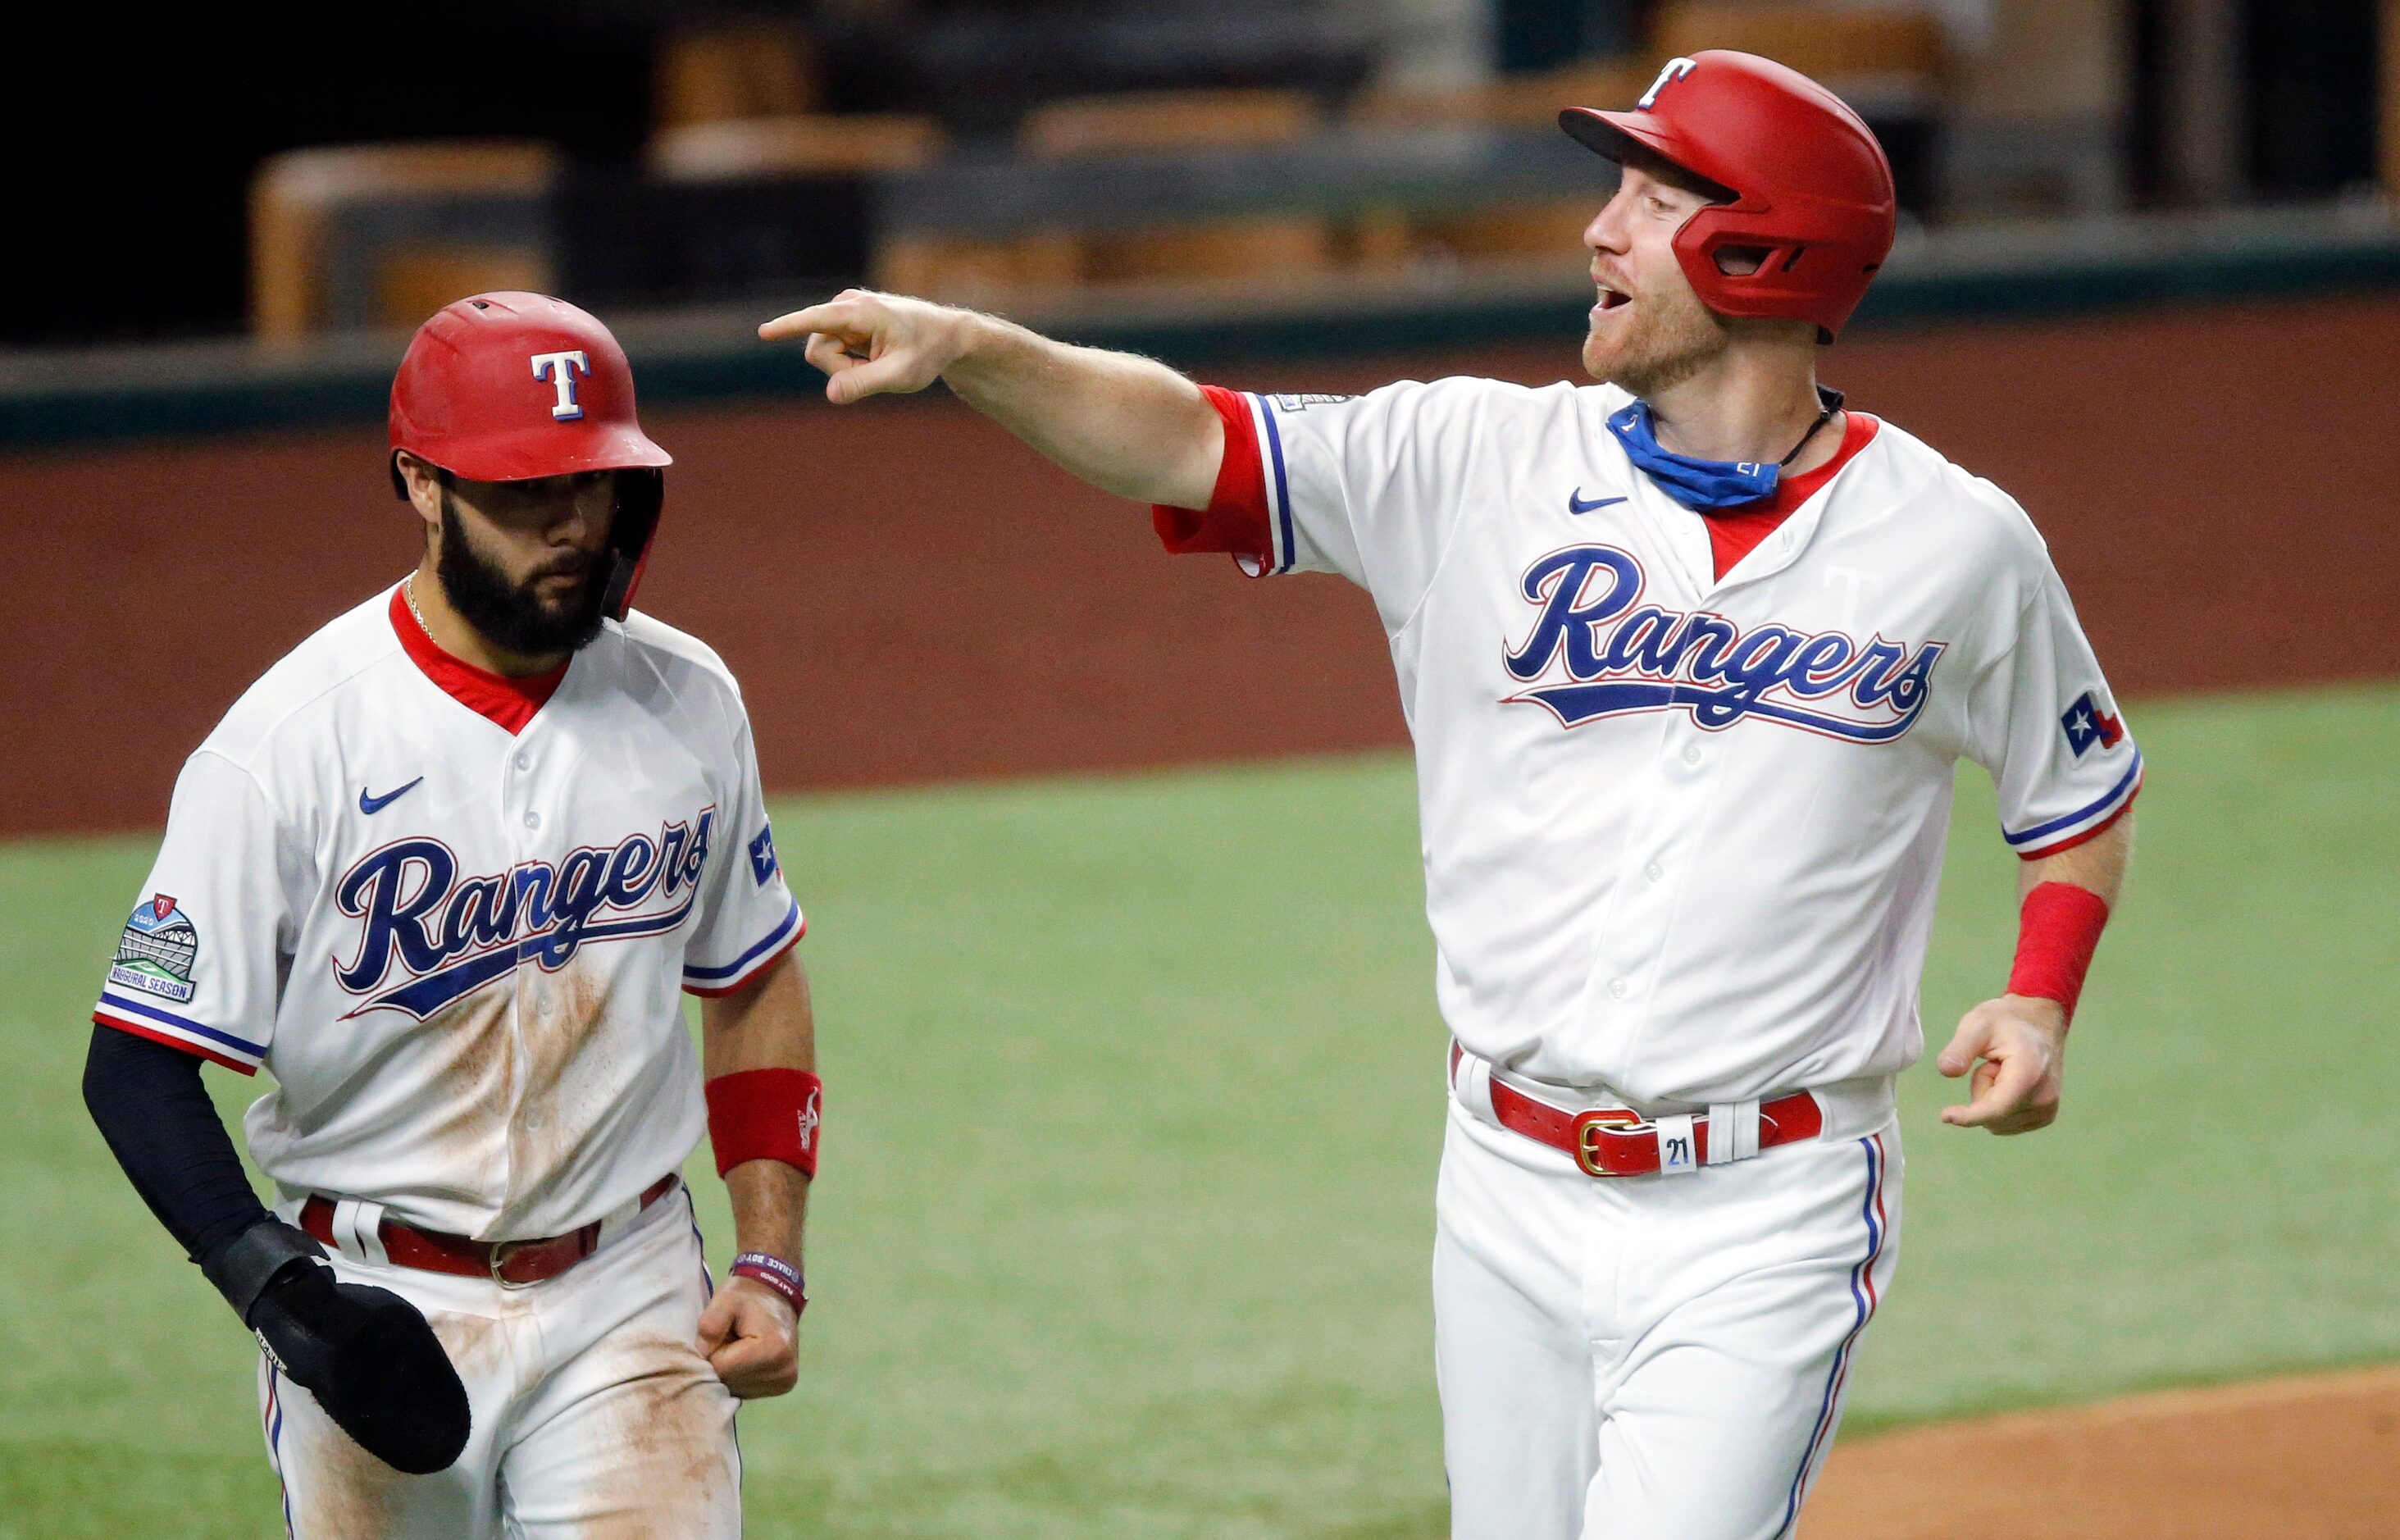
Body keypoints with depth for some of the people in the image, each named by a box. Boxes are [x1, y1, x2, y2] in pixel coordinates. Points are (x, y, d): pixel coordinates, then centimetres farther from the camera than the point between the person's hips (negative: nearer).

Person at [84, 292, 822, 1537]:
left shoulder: (685, 704, 2)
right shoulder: (289, 744, -14)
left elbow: (757, 984, 16)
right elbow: (136, 1069, -13)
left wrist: (769, 1267, 6)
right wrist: (275, 1287, -26)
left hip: (627, 1295, 2)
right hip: (373, 1321, -2)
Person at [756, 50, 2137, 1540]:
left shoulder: (1958, 544, -2)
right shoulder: (1478, 464, 1)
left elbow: (2086, 788, 12)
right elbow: (1192, 442, -7)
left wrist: (2041, 1001, -5)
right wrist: (964, 346, -23)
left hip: (1763, 1218, -3)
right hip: (1512, 1191, 3)